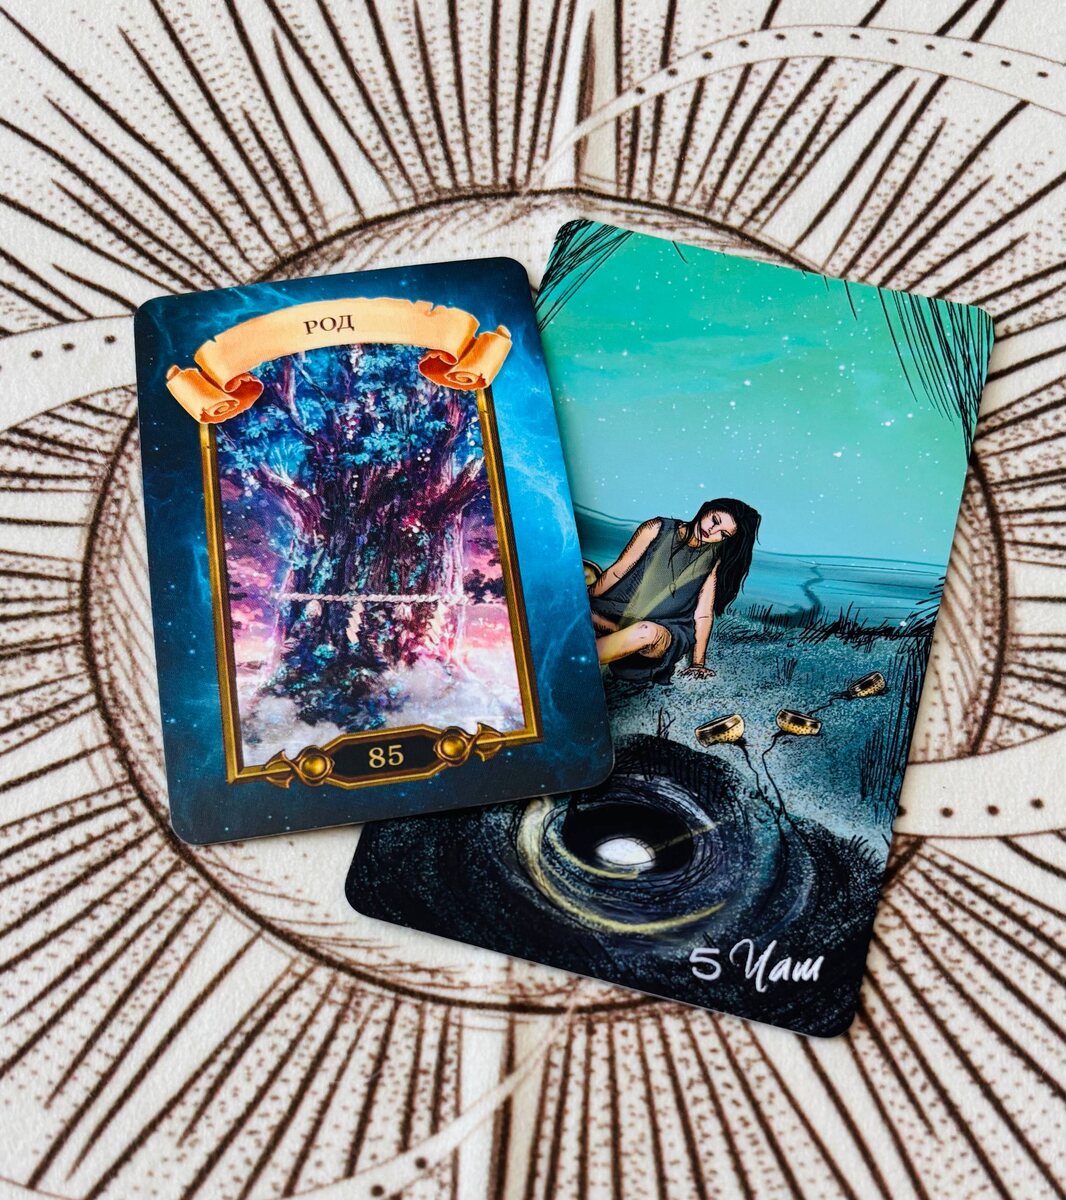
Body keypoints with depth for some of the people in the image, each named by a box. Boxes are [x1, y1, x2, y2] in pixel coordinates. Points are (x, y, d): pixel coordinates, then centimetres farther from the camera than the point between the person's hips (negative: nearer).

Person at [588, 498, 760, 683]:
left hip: (665, 627, -1)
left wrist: (698, 664, -4)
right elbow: (616, 571, 2)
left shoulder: (715, 560, 1)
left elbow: (703, 615, 0)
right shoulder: (658, 529, 0)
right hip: (615, 610, 1)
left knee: (648, 633, -39)